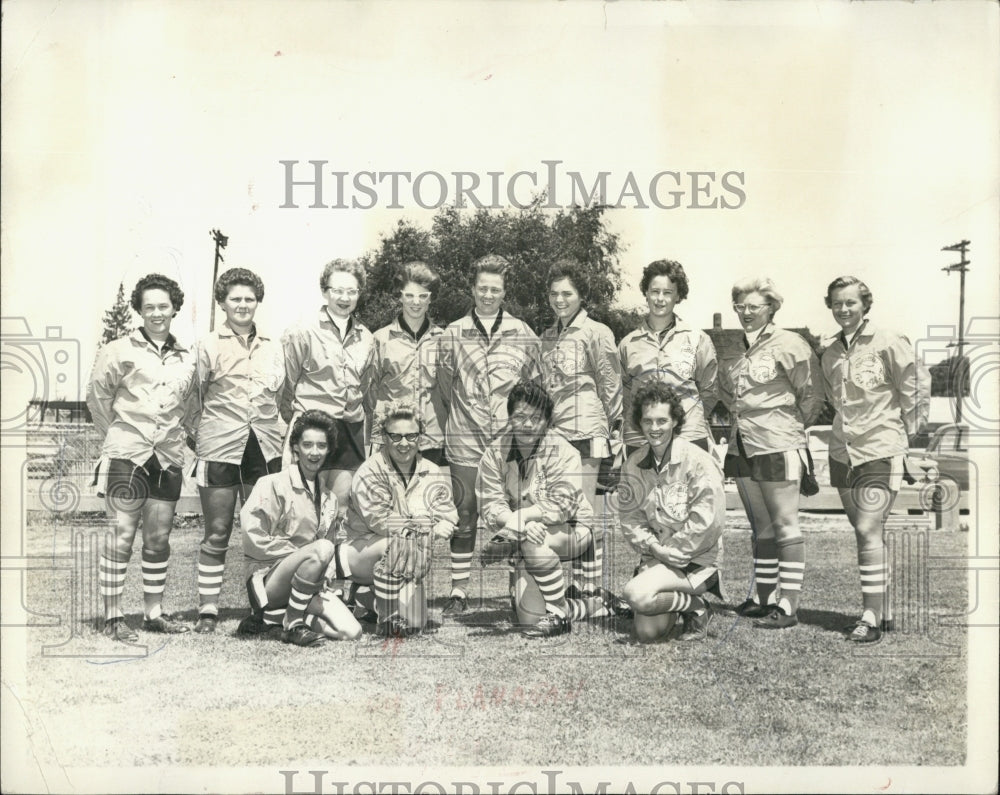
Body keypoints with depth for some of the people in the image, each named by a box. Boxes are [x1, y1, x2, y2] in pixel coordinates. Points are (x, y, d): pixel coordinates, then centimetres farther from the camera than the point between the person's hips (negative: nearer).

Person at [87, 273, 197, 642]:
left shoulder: (187, 358, 12)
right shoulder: (120, 350, 0)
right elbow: (97, 395, 4)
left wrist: (182, 434, 11)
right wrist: (116, 434, 6)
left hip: (168, 458, 4)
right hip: (126, 455, -4)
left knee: (159, 538, 9)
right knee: (123, 534, -4)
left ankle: (153, 612, 20)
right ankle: (113, 617, 4)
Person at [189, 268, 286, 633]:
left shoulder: (272, 345, 14)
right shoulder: (209, 345, 4)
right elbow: (195, 397, 6)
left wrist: (282, 435, 14)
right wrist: (200, 437, 1)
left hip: (264, 448, 3)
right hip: (219, 448, -3)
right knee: (217, 532, 1)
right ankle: (207, 609, 10)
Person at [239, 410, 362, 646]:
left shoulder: (328, 495, 13)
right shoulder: (273, 485, -6)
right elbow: (254, 540, -13)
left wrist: (321, 573, 4)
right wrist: (306, 555, -13)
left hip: (311, 583, 7)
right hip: (271, 579, -7)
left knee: (351, 632, -15)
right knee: (323, 548, -33)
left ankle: (274, 618, 3)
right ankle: (293, 624, -17)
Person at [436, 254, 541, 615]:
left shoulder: (522, 334, 6)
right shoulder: (453, 335, 5)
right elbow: (444, 387, 11)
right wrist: (463, 416, 10)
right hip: (465, 443, 0)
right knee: (464, 517, 5)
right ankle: (459, 590, 14)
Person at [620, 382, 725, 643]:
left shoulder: (698, 461, -10)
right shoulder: (632, 465, 6)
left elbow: (707, 523, -15)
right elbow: (630, 518, 5)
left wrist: (670, 550, -14)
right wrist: (654, 548, -12)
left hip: (696, 560, -5)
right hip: (654, 557, 5)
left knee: (636, 593, -28)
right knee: (647, 634, -9)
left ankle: (697, 608, -2)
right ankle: (679, 600, 21)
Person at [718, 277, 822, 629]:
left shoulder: (789, 345, -7)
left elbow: (812, 396, -4)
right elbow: (725, 391, 26)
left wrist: (787, 425, 4)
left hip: (777, 448, -7)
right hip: (742, 448, 7)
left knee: (785, 525, -3)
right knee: (760, 527, 13)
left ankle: (789, 606, 0)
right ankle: (763, 597, 22)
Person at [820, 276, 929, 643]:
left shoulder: (888, 343, -8)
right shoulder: (829, 354, 10)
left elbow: (917, 384, -2)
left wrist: (908, 429, 1)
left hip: (880, 451, -6)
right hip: (843, 451, 6)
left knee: (868, 530, -14)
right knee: (866, 533, 12)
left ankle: (872, 616, -9)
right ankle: (881, 611, 21)